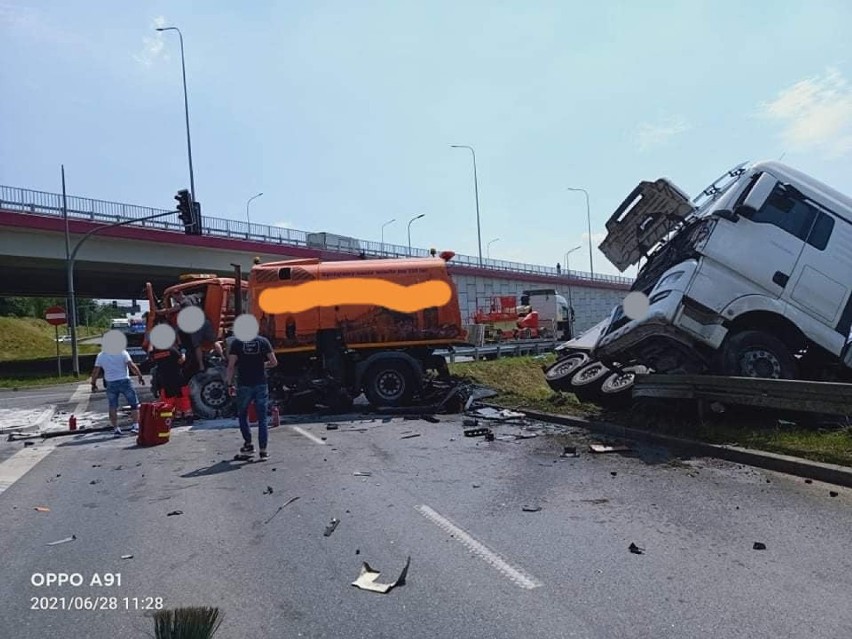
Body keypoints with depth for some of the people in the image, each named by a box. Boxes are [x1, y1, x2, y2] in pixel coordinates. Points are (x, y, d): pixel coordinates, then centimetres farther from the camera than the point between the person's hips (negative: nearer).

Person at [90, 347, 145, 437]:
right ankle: (135, 426, -2)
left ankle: (116, 429, 8)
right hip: (124, 381, -2)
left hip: (111, 383, 2)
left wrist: (93, 384, 14)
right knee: (135, 404, 7)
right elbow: (132, 366, -12)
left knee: (112, 407, 11)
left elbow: (95, 371, 4)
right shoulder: (122, 353, -4)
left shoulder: (100, 356, 5)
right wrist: (140, 376, -5)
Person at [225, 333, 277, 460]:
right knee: (262, 419, 5)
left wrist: (230, 384, 0)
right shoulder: (263, 341, 1)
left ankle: (248, 444, 18)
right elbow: (274, 362, -1)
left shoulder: (236, 343, -3)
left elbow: (231, 366, -8)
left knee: (243, 416, 19)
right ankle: (263, 450, 4)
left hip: (244, 385, -1)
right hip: (261, 384, 1)